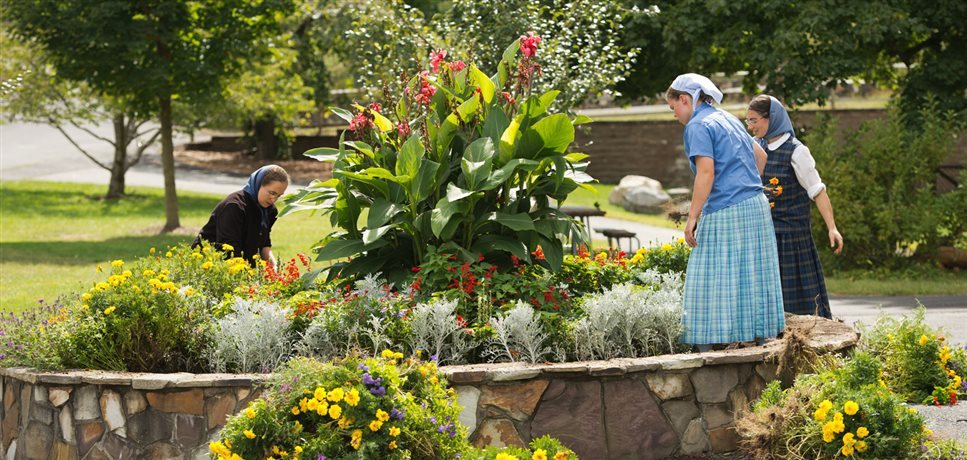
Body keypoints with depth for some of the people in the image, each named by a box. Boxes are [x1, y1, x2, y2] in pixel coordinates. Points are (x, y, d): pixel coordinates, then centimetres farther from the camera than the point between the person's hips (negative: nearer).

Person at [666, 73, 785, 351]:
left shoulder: (698, 126, -9)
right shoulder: (728, 119, 18)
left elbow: (706, 173, -19)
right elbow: (760, 156, 27)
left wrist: (692, 218, -18)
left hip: (725, 212, -9)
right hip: (756, 206, 9)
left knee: (712, 282, -7)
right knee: (753, 276, 11)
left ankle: (707, 347, -10)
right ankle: (761, 337, 13)